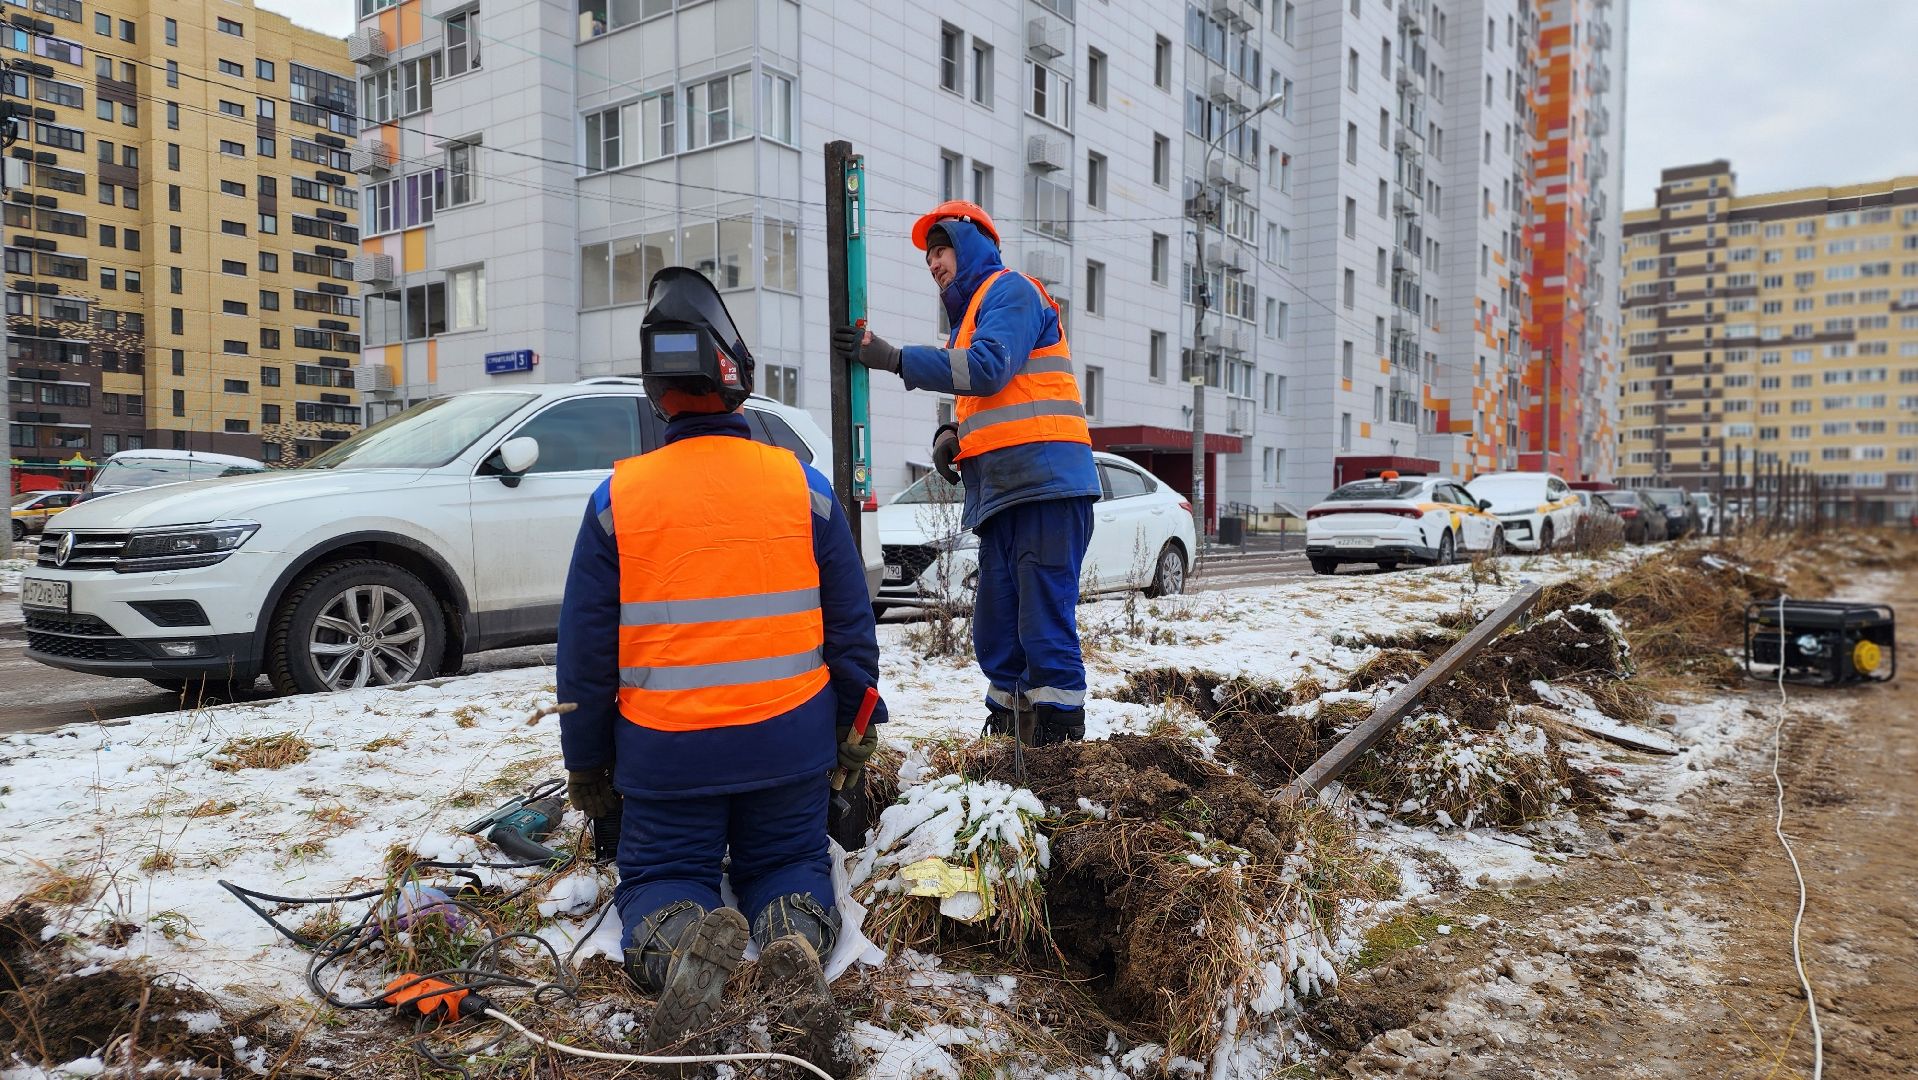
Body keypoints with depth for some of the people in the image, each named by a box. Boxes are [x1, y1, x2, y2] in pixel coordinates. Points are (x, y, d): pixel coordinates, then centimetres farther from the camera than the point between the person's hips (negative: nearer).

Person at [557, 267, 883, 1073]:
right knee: (789, 860, 20)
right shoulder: (803, 486, -4)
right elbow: (851, 626, 1)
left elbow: (585, 647, -1)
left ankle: (680, 937, -19)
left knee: (660, 873, 17)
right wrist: (858, 730, 14)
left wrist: (586, 764, 11)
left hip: (664, 750, 0)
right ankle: (797, 934, -16)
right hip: (789, 740, 1)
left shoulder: (617, 498, -5)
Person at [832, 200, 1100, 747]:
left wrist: (892, 358, -18)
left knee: (1045, 620, -11)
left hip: (1045, 482, -9)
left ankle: (1060, 736, -7)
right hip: (1002, 494, 9)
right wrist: (950, 436, 7)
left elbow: (989, 368, -18)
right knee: (997, 627, 8)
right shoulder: (969, 314, 29)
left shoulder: (1010, 291, 0)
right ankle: (1006, 729, 15)